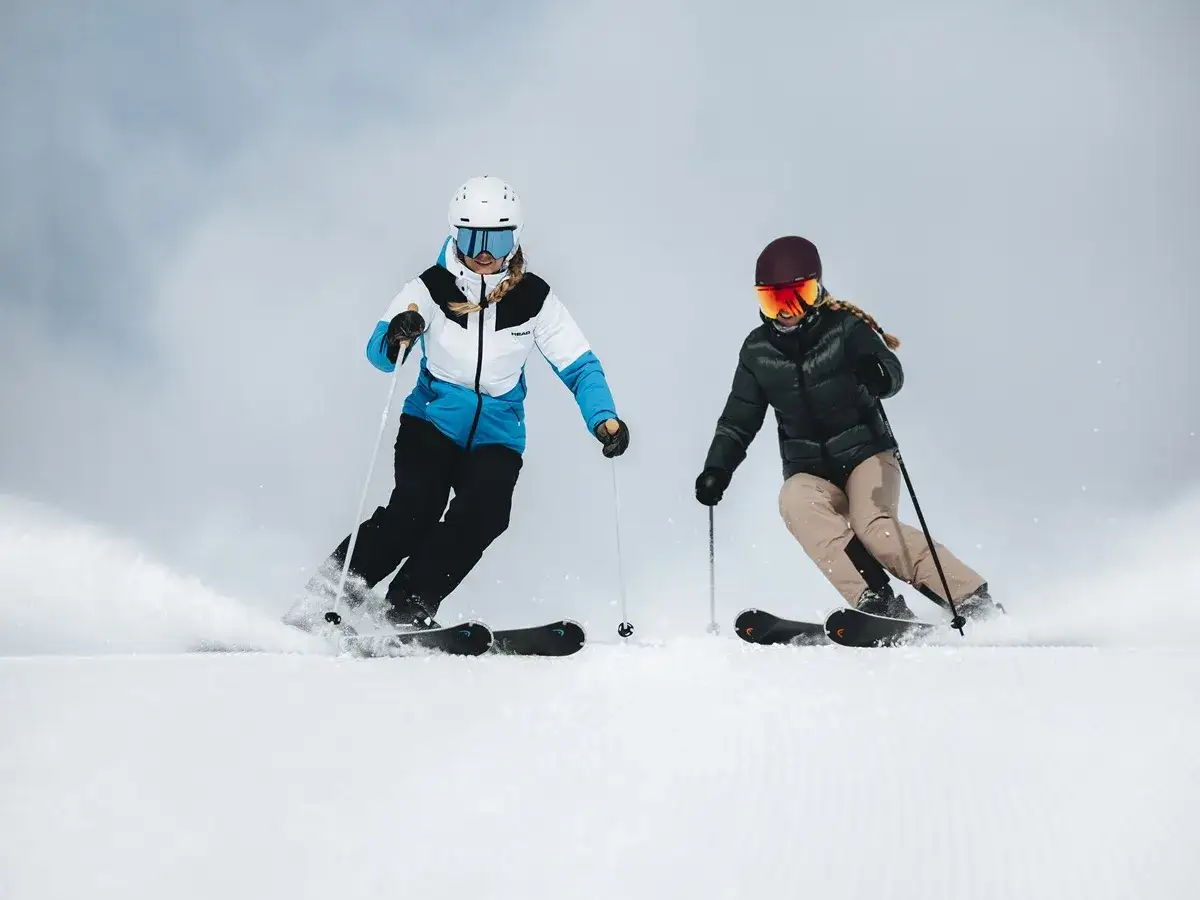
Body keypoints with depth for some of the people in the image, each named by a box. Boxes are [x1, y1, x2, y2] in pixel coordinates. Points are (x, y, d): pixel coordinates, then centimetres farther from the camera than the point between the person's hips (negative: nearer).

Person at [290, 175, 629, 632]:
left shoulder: (534, 298, -5)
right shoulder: (432, 287, -8)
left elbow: (579, 366, -3)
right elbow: (379, 354, -16)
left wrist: (604, 419, -21)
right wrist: (396, 338, -41)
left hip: (496, 436, 1)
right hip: (432, 422, -1)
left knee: (483, 513, -26)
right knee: (416, 507, -26)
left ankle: (404, 609, -24)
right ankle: (329, 594, -18)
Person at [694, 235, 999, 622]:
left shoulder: (845, 328, -7)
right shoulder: (758, 351, 5)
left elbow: (892, 376, -23)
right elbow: (738, 420, 14)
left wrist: (877, 375, -46)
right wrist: (717, 468, 0)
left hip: (866, 456, -3)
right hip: (809, 473, 3)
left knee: (873, 526, -30)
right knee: (795, 503, -31)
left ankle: (973, 600, -21)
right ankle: (877, 602, -39)